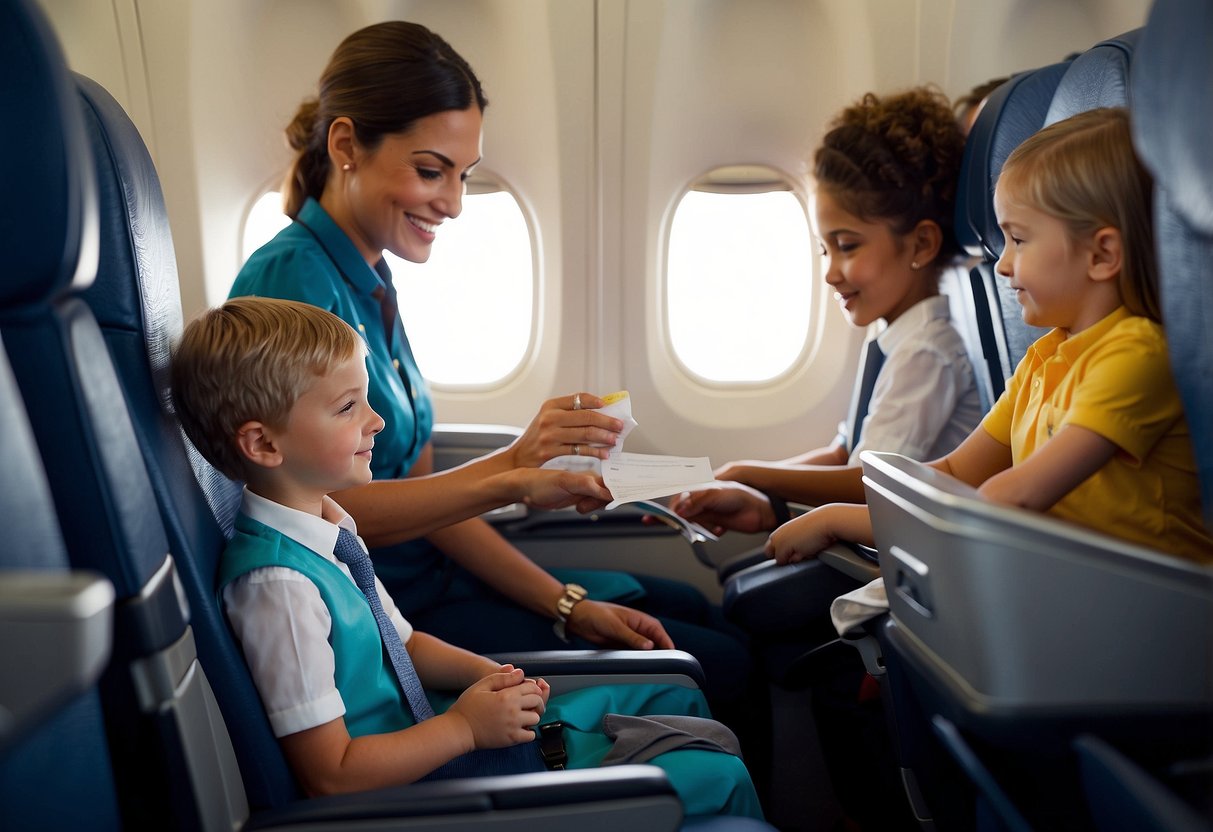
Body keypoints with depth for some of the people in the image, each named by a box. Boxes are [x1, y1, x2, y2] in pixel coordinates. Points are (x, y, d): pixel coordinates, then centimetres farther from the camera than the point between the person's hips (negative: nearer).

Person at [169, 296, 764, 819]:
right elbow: (330, 773, -24)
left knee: (677, 694, 15)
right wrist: (466, 726, -20)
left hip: (424, 729, 10)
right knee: (719, 781, -10)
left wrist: (491, 675, -3)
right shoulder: (278, 584, -27)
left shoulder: (328, 522, 3)